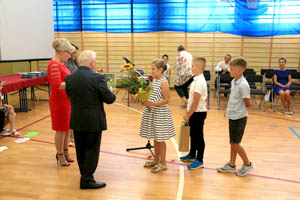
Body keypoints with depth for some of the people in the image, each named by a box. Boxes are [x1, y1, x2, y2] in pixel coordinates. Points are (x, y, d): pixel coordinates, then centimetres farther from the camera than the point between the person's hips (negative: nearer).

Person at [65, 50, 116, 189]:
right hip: (93, 121, -5)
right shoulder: (98, 78, -17)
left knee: (80, 149, 18)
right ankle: (87, 179, 13)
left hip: (76, 120, 6)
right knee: (92, 150, 7)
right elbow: (109, 99, -14)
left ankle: (84, 174, 34)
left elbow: (70, 96, 8)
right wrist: (112, 95, 8)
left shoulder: (69, 78, -3)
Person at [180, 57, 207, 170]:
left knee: (198, 137, 2)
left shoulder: (199, 82, -21)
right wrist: (188, 112, 17)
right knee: (193, 135, 21)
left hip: (198, 113, -9)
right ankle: (192, 155, 37)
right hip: (194, 112, 9)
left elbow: (195, 102, -22)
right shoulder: (197, 79, 9)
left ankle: (199, 160, 14)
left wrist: (188, 115, -17)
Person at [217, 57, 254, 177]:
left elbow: (248, 104, -16)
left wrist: (240, 108, 0)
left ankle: (247, 165, 20)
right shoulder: (234, 81, 6)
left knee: (235, 144, 2)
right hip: (232, 116, 8)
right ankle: (231, 165, 28)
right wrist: (230, 109, 4)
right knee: (232, 143, 16)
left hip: (239, 118, -8)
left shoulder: (243, 85, -21)